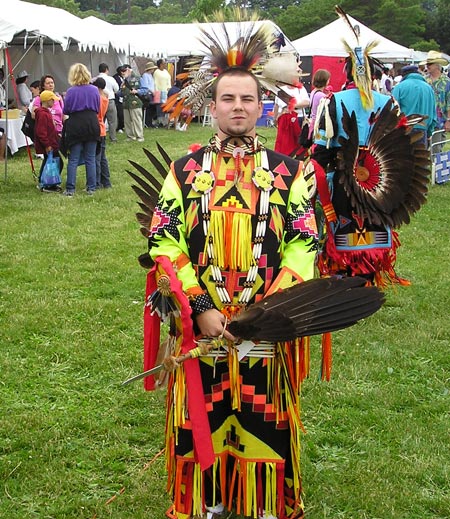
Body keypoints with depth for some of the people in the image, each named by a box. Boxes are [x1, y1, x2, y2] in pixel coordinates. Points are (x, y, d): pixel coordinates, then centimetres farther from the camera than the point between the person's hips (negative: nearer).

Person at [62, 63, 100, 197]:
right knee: (90, 159, 9)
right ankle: (91, 188, 11)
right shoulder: (94, 90, 0)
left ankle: (70, 189, 1)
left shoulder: (71, 91, -8)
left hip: (75, 125, -2)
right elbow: (98, 109, 9)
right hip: (92, 124, 2)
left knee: (73, 159, 2)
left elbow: (66, 111, -1)